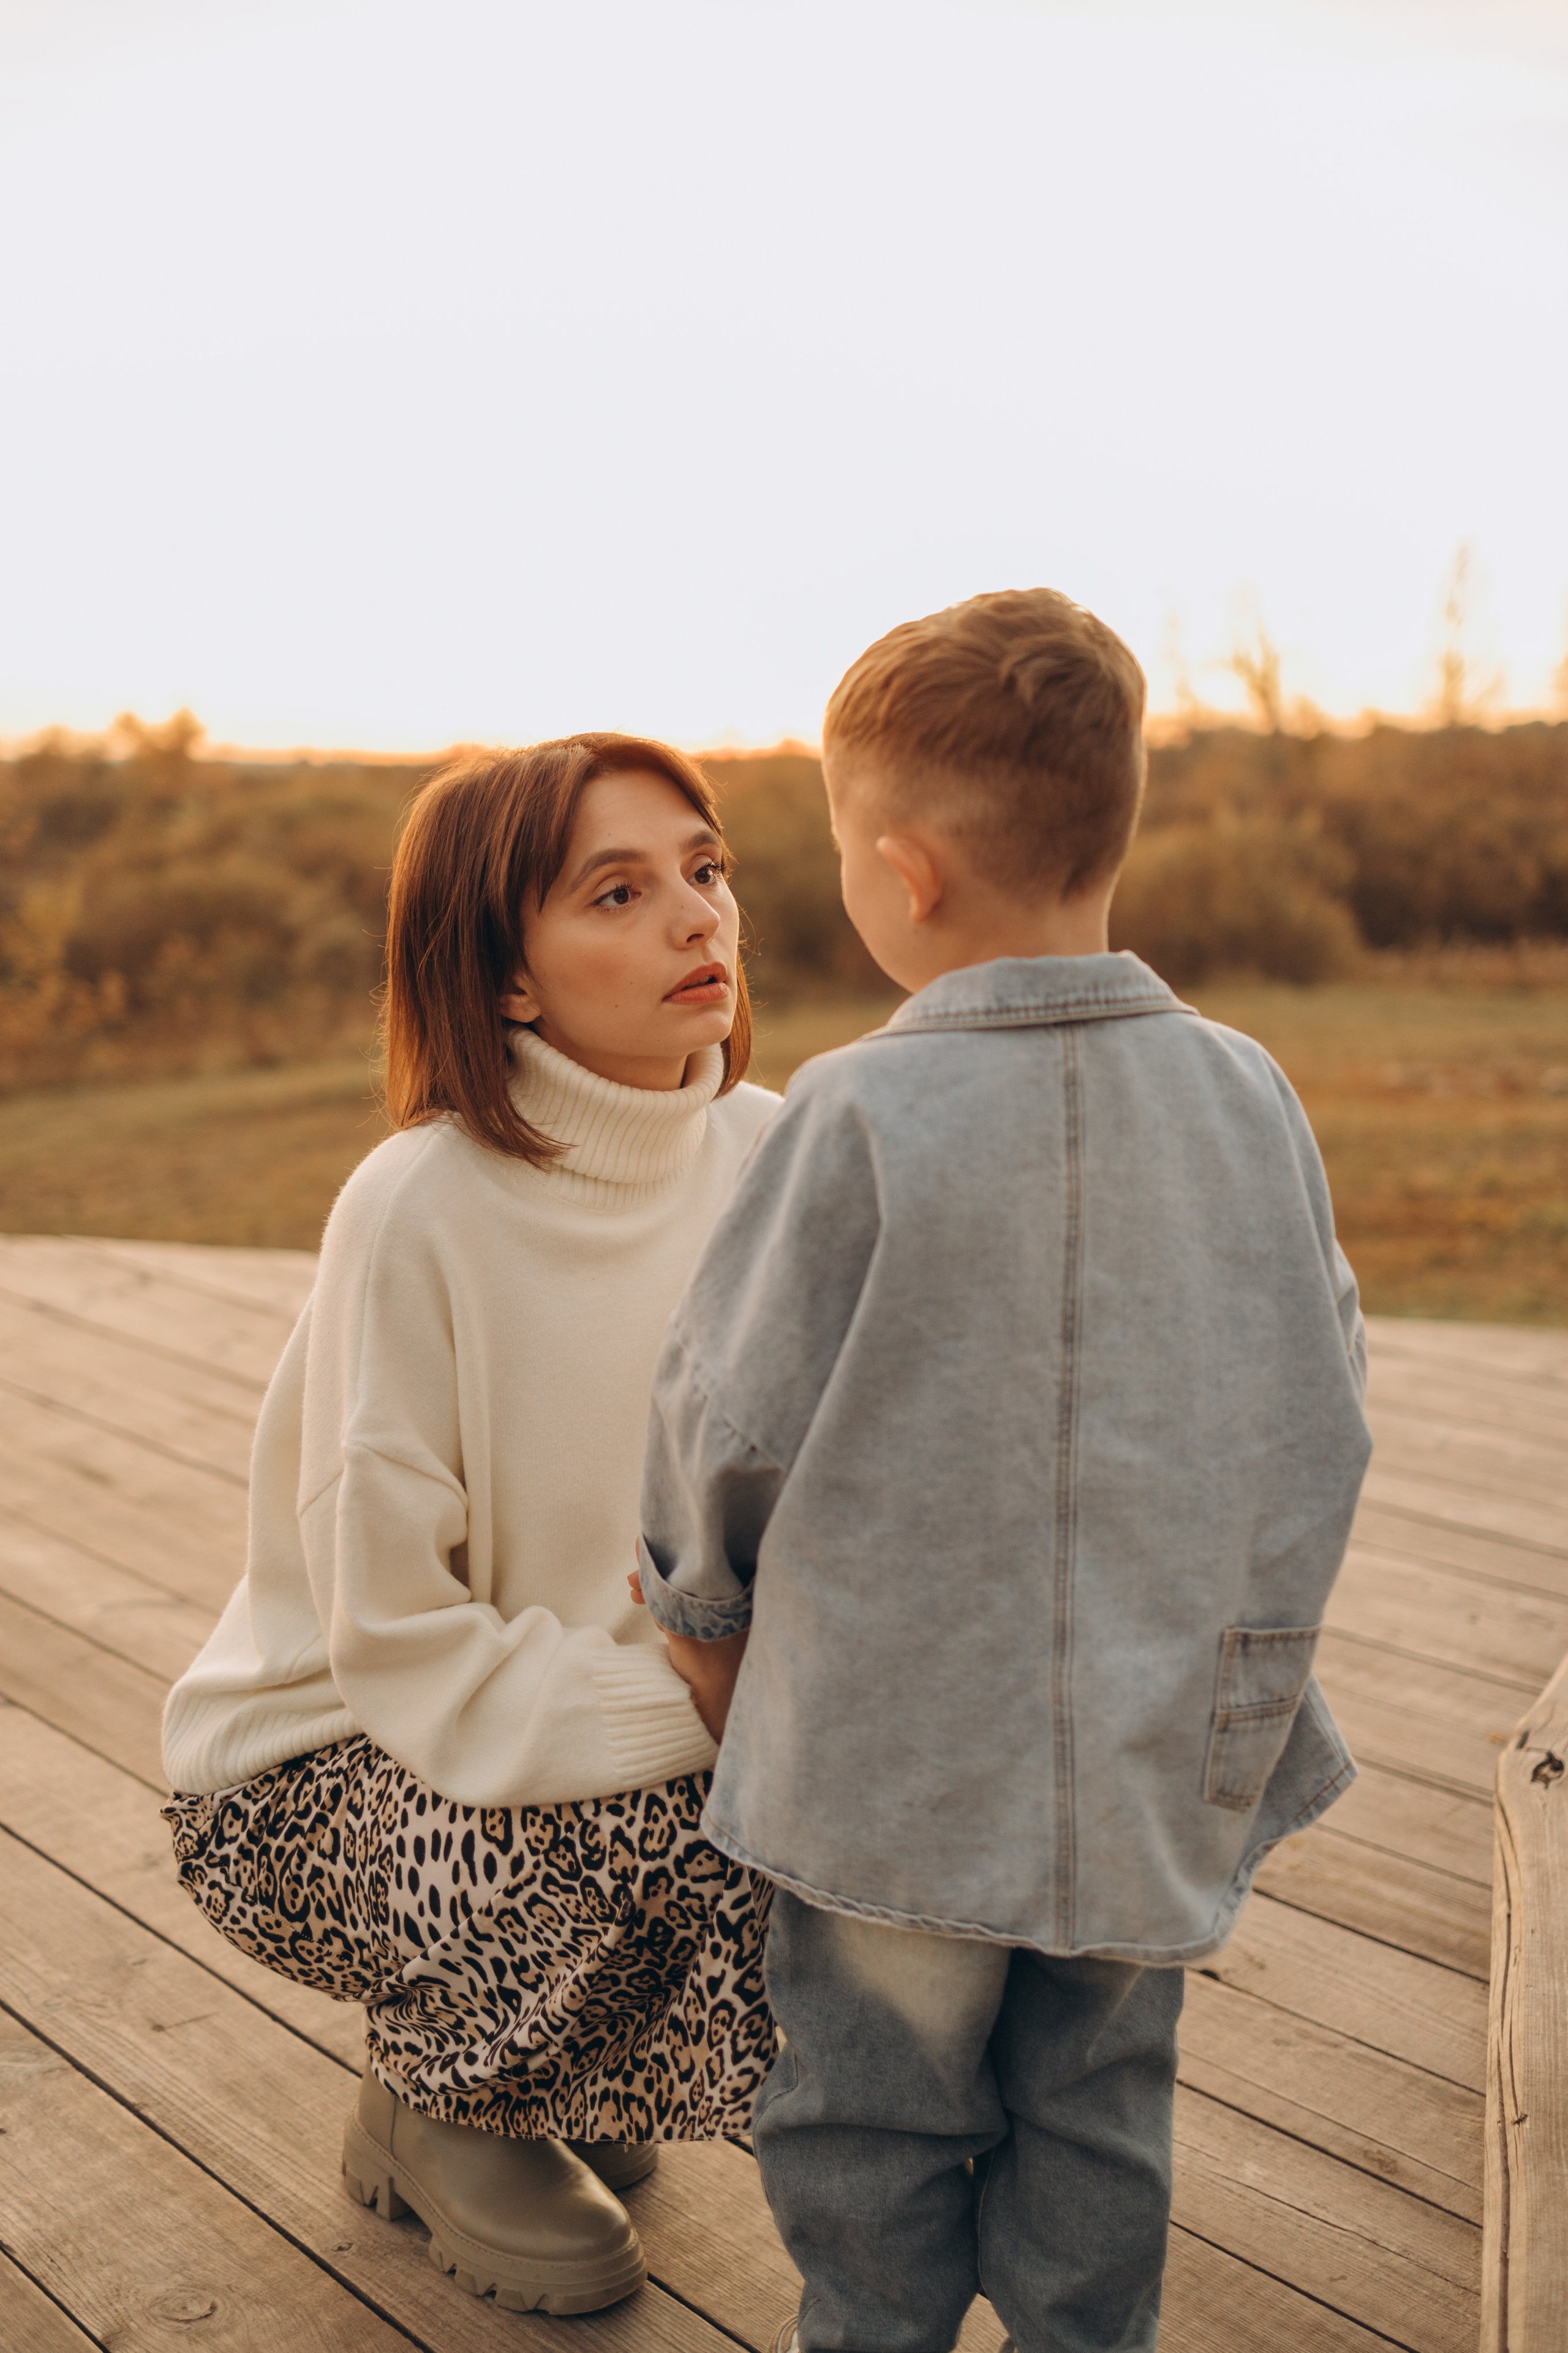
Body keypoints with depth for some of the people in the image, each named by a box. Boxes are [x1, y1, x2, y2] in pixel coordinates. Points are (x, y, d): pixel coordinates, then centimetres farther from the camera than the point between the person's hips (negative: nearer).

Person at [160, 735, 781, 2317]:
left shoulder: (759, 1153, -11)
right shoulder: (421, 1208, -27)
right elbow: (396, 1635, -23)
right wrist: (702, 1717, -28)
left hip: (626, 1700, 6)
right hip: (325, 1757, -5)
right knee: (680, 1831, -30)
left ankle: (569, 2070, 14)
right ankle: (433, 2112, 4)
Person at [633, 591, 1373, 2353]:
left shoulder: (858, 1118, -19)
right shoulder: (1246, 1097, -5)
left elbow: (733, 1413, -11)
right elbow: (1320, 1399, 4)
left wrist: (709, 1605, 8)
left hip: (894, 1754, -4)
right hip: (1162, 1745, 4)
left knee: (874, 2116, 17)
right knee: (1096, 2109, 21)